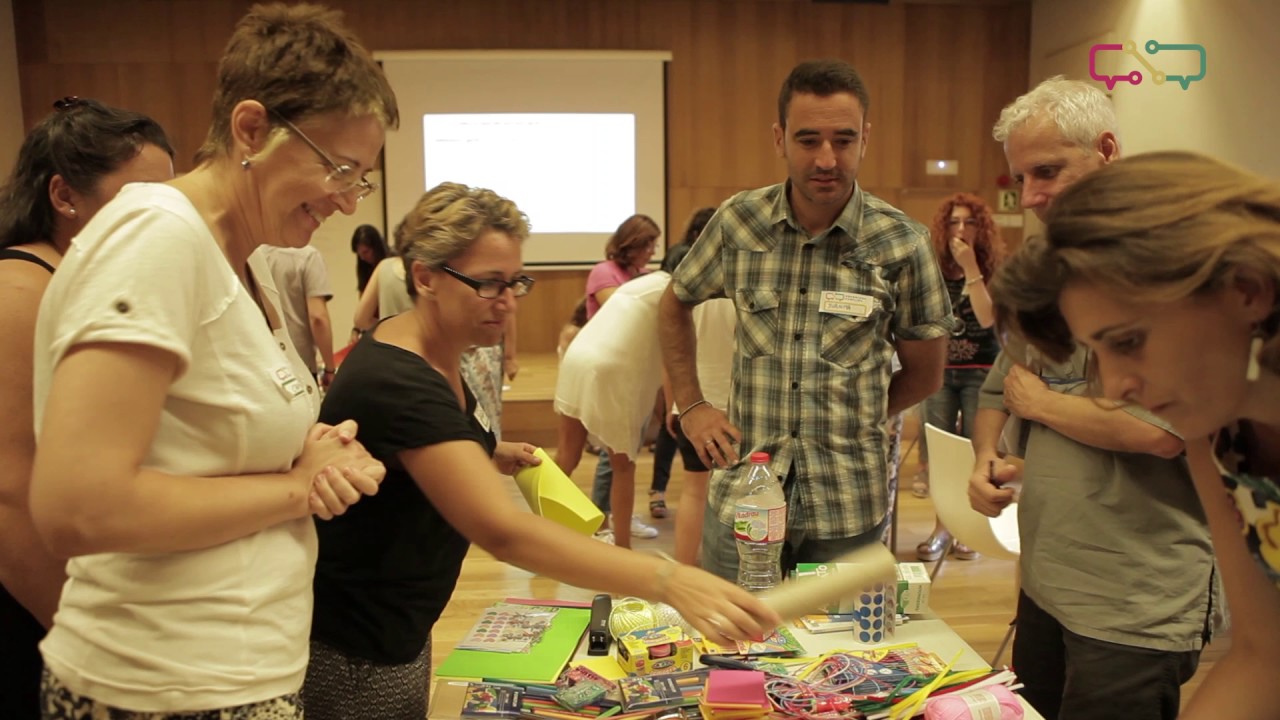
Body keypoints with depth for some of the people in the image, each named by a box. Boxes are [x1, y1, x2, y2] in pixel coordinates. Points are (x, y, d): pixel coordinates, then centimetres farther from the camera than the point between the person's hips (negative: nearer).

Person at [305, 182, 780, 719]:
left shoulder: (435, 356, -1)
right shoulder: (397, 384, -31)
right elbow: (503, 530, -41)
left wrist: (490, 458, -2)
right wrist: (668, 582, -48)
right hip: (354, 657, -9)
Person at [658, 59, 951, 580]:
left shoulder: (901, 244, -7)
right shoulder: (738, 223, -3)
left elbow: (924, 375, 4)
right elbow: (675, 304, 13)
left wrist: (849, 421, 4)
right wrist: (691, 406, 7)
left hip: (850, 508, -1)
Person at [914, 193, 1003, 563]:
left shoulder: (993, 271, -3)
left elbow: (987, 318, -18)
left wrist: (971, 268, -19)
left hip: (980, 372, -3)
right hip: (940, 370, 3)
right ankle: (941, 526, 15)